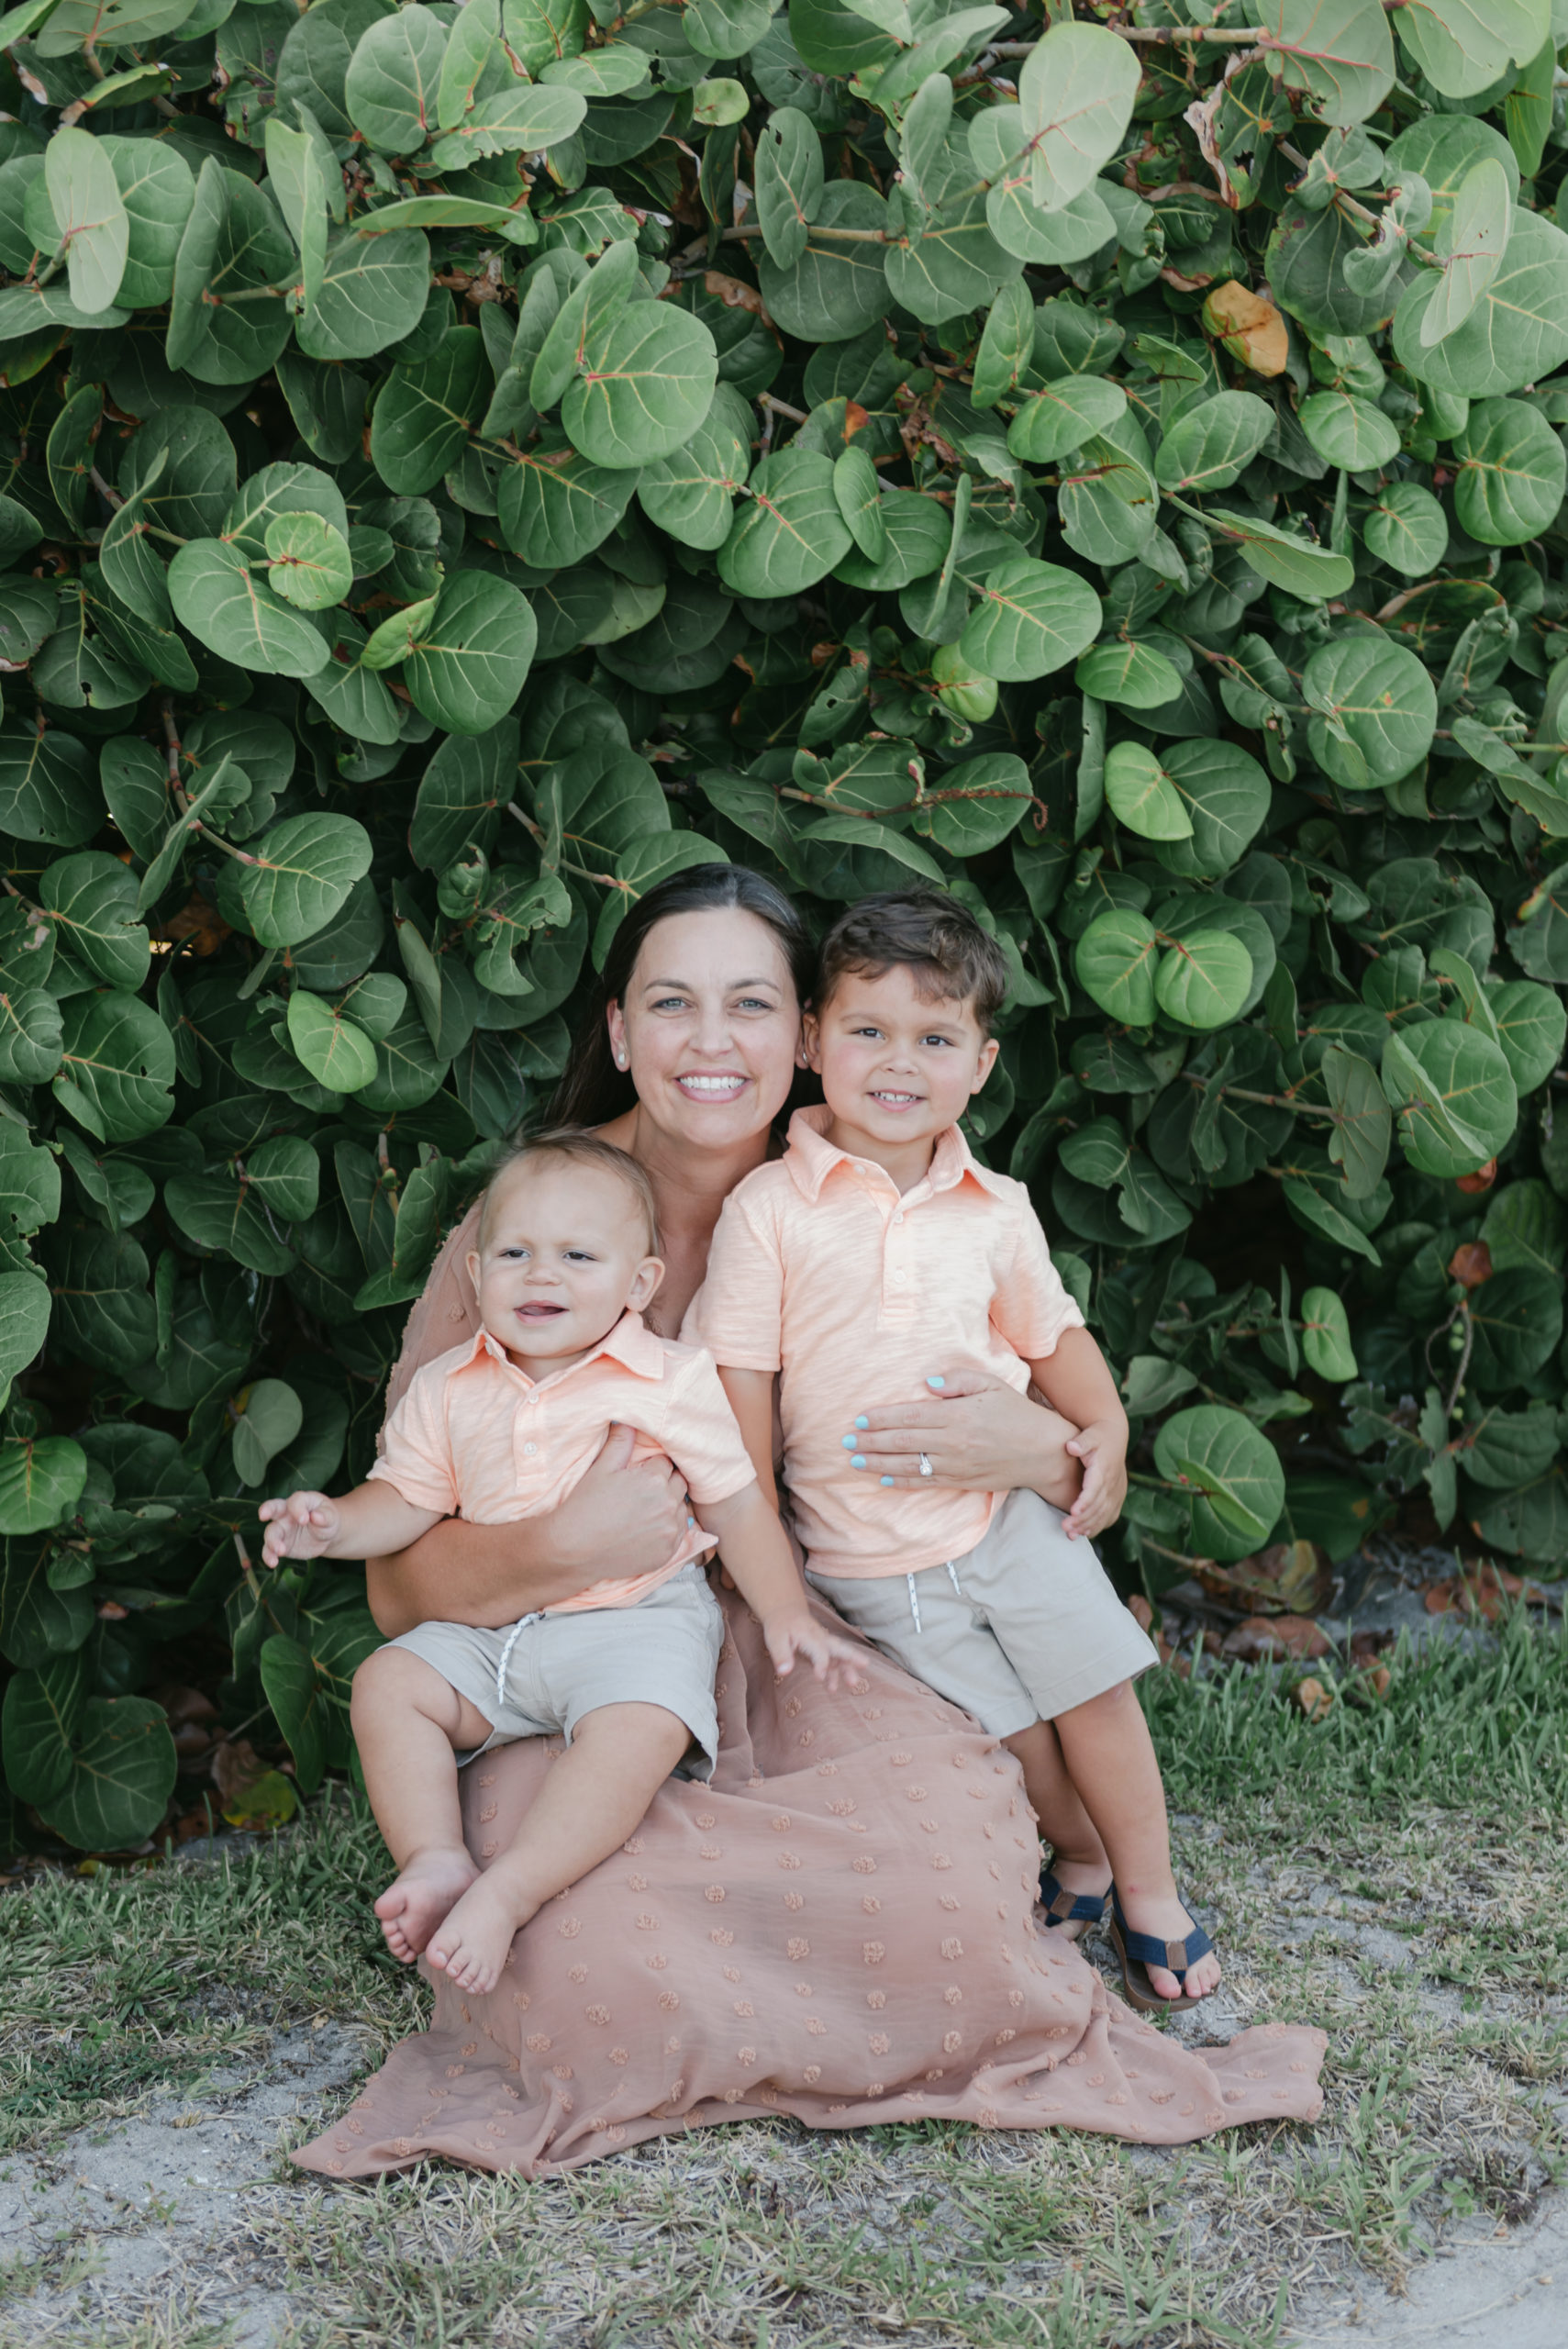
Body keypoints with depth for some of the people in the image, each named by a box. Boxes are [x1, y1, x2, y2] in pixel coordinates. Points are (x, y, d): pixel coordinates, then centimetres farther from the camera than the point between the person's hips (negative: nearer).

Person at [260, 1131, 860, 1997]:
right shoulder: (449, 1389, 6)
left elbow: (735, 1505, 3)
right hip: (490, 1630, 4)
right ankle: (435, 1860, -18)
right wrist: (335, 1525, -11)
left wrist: (785, 1615, -1)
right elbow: (407, 1500, 10)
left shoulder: (671, 1382, -4)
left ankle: (506, 1893, -35)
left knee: (639, 1729, -32)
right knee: (388, 1680, -14)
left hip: (636, 1623, -4)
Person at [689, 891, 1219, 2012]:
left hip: (1013, 1516, 3)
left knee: (1096, 1698, 3)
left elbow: (1054, 1332, 17)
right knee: (1021, 1762, -2)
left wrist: (1105, 1430, 2)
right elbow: (741, 1382, -6)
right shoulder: (770, 1208, -8)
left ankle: (1152, 1899, 24)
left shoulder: (996, 1211, 2)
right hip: (870, 1562, -2)